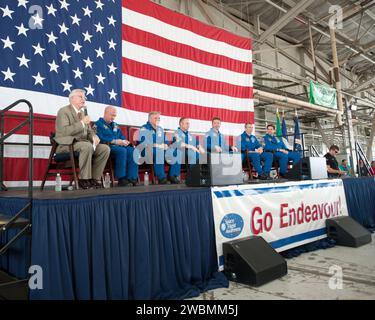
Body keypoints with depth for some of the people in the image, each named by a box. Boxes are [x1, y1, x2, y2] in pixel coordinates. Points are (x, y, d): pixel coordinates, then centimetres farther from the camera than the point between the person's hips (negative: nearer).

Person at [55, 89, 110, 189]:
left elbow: (89, 131, 18)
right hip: (66, 144, -8)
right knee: (87, 146, -37)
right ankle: (84, 180, -25)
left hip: (83, 143, 8)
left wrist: (94, 137, -5)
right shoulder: (64, 111, -5)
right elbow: (65, 131, -19)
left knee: (105, 148, -12)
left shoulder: (82, 112, 19)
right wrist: (82, 123, -20)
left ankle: (94, 179, -10)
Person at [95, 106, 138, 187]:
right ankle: (121, 178, -29)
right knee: (122, 150, -35)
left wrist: (124, 141, -1)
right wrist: (114, 141, -18)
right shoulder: (98, 124, 5)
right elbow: (100, 138, -11)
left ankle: (132, 178, -28)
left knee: (132, 150, -22)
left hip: (118, 146, 7)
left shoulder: (115, 125, 28)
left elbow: (122, 137, 24)